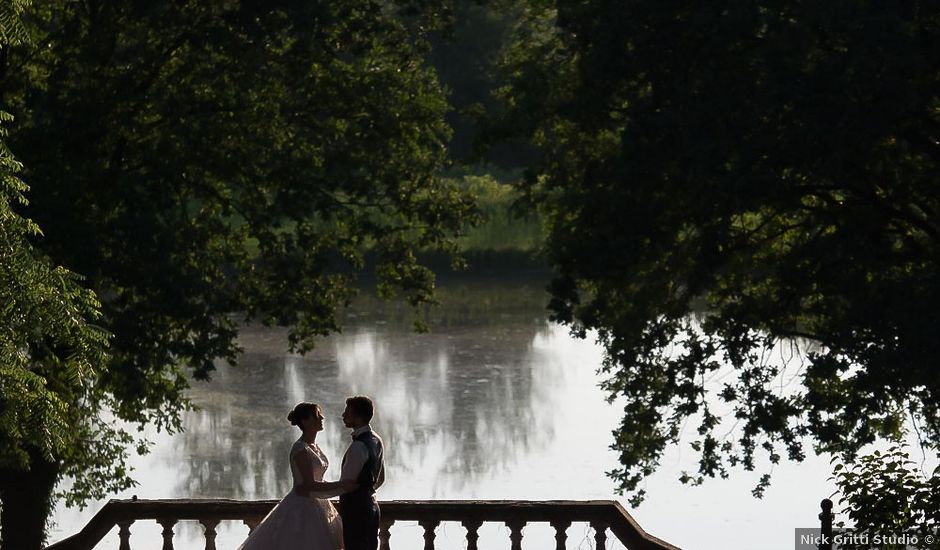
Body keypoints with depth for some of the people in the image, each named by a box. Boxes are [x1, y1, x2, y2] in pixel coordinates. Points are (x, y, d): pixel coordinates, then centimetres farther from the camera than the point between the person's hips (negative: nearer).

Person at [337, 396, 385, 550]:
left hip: (356, 509, -10)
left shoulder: (359, 446, -21)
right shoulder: (376, 440, 10)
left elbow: (345, 484, -17)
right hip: (370, 505, 10)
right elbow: (380, 478, 19)